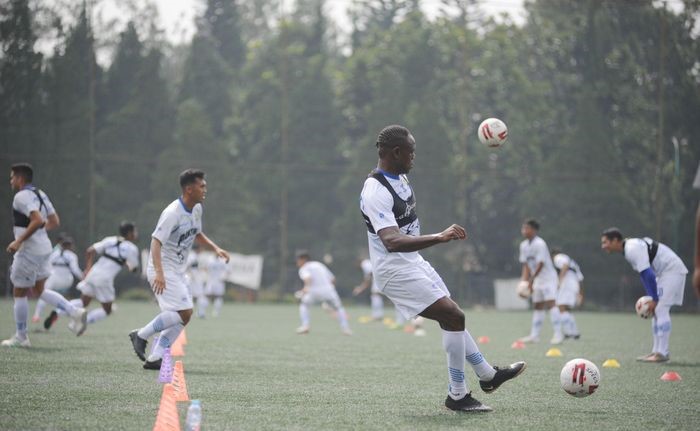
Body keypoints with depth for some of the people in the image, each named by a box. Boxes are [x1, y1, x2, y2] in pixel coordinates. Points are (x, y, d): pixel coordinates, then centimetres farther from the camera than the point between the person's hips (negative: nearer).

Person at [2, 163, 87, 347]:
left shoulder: (22, 196, -16)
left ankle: (20, 337, 12)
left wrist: (19, 241, -25)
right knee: (40, 290, 19)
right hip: (44, 248, 9)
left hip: (29, 251, -9)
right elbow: (54, 221, 15)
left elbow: (37, 220, -29)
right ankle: (75, 312, 6)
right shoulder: (40, 194, 12)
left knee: (19, 293, 4)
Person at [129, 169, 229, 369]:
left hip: (178, 271, 9)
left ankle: (154, 358, 8)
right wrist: (159, 273, -39)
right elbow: (156, 241, -28)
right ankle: (141, 335, -5)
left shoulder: (196, 209, 7)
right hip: (163, 271, -9)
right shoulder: (172, 213, -21)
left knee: (182, 316, 5)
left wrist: (215, 248, 9)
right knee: (184, 312, -17)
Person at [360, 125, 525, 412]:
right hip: (396, 271, -10)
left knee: (451, 318, 18)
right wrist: (438, 238, -49)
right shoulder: (376, 193, -27)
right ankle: (457, 396, -7)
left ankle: (487, 375, 31)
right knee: (454, 316, -15)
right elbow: (392, 242, -39)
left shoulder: (400, 178, 5)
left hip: (413, 262, 10)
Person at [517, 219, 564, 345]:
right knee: (537, 306, 11)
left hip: (548, 277, -8)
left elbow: (540, 264, -23)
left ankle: (558, 334, -18)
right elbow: (526, 264, 9)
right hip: (537, 280, 8)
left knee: (551, 303, -17)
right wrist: (524, 280, -2)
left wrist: (531, 280, -25)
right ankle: (534, 335, 15)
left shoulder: (540, 244, -19)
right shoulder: (524, 245, 4)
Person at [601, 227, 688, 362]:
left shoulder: (633, 249, -21)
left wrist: (654, 299, -20)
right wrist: (651, 298, 10)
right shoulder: (630, 248, 11)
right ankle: (656, 351, 13)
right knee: (657, 311, 10)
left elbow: (648, 274, -25)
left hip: (672, 270, -10)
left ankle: (662, 353, -15)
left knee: (660, 310, -14)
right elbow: (645, 275, 15)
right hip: (664, 272, 10)